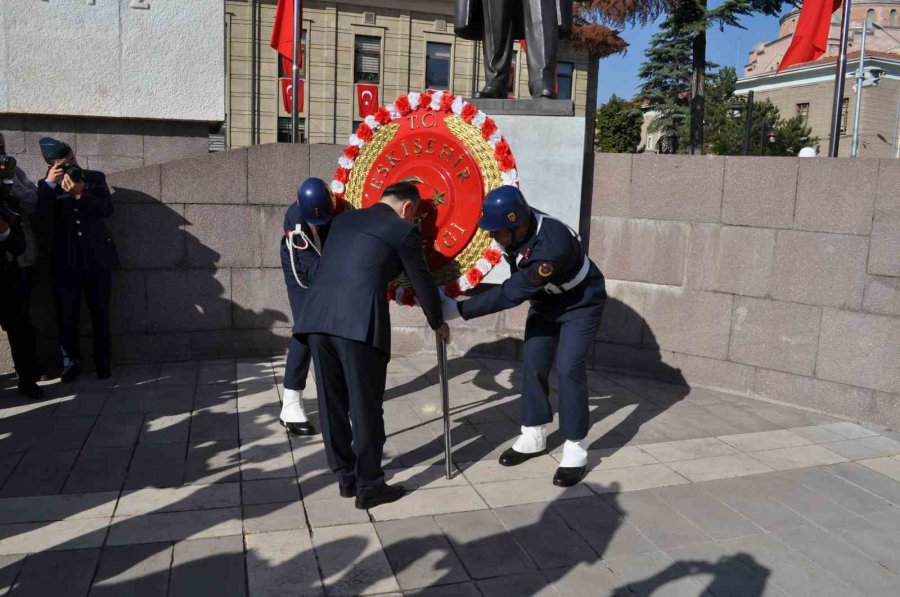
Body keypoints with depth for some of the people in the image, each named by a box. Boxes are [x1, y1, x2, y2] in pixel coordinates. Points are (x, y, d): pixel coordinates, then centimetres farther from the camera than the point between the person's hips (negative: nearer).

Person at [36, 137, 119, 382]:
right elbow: (42, 214, -11)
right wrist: (49, 184, -17)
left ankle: (102, 361, 17)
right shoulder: (48, 186, 5)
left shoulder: (95, 177, 5)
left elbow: (107, 209, -8)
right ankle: (71, 362, 18)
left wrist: (80, 194, -19)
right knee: (66, 315, 2)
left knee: (100, 313, 6)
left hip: (97, 257, 0)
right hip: (66, 261, 0)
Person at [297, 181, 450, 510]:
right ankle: (368, 485, 14)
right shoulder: (403, 230, 7)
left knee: (332, 403, 14)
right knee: (365, 407, 4)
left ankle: (345, 476, 27)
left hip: (316, 316, 6)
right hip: (359, 322, -6)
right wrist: (438, 324, 27)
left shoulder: (343, 219, 24)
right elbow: (422, 283, 12)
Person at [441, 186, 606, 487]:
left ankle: (575, 450, 0)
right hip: (546, 303, 7)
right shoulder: (517, 227, -20)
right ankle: (534, 438, 20)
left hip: (580, 304, -7)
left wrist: (459, 309, -35)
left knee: (568, 370, -13)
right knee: (533, 366, 6)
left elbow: (511, 293, -37)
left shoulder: (552, 246, -41)